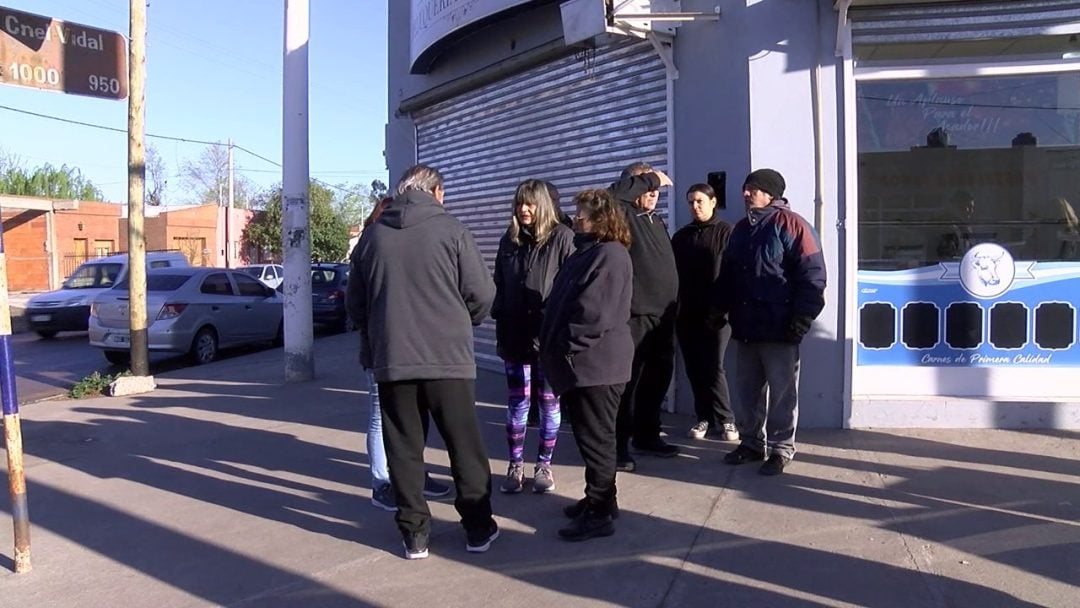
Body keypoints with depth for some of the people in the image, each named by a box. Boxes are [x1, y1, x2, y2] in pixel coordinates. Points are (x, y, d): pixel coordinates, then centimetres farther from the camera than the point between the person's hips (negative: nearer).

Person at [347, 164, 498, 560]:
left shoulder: (373, 234, 4)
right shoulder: (451, 230, -4)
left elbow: (356, 301, 9)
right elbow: (482, 293, -6)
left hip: (391, 358, 2)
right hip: (448, 356, -2)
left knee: (403, 448, 10)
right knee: (464, 445, 10)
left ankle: (414, 532, 14)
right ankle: (478, 527, 18)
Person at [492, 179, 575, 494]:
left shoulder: (561, 237, -4)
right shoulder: (508, 240, 10)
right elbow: (499, 286, 13)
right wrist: (500, 324, 5)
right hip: (515, 335, 3)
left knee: (549, 402, 8)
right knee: (518, 403, 7)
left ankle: (544, 465, 19)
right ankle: (516, 466, 17)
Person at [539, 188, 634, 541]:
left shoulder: (610, 254, -14)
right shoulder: (587, 252, 18)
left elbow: (596, 312, -23)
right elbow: (564, 302, 20)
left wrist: (568, 347, -16)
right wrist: (556, 349, 12)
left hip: (595, 363, -10)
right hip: (581, 363, 10)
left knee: (595, 438, -3)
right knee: (588, 435, 17)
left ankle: (600, 513, 6)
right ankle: (598, 499, 29)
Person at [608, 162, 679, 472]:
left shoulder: (657, 222, 18)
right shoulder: (622, 216, -4)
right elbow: (615, 192, -27)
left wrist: (673, 306, 19)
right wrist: (652, 178, -15)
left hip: (662, 316, 8)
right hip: (634, 314, -8)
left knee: (658, 377, 16)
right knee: (627, 379, -3)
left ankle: (647, 435, 30)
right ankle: (619, 443, 5)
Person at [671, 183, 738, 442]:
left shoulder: (726, 232, 0)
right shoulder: (681, 236, 14)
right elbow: (673, 272, 12)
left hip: (716, 312, -5)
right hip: (687, 313, 5)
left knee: (713, 367, -5)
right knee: (694, 369, 6)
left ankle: (725, 420, 6)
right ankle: (705, 418, 15)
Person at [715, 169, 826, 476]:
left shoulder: (790, 225, -8)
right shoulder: (741, 228, 15)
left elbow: (812, 275, -13)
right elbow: (727, 274, 24)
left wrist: (802, 318, -16)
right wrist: (720, 309, 17)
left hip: (779, 328, -7)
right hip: (745, 326, 7)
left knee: (782, 393, 2)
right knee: (746, 390, 13)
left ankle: (781, 449, 11)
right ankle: (751, 443, 24)